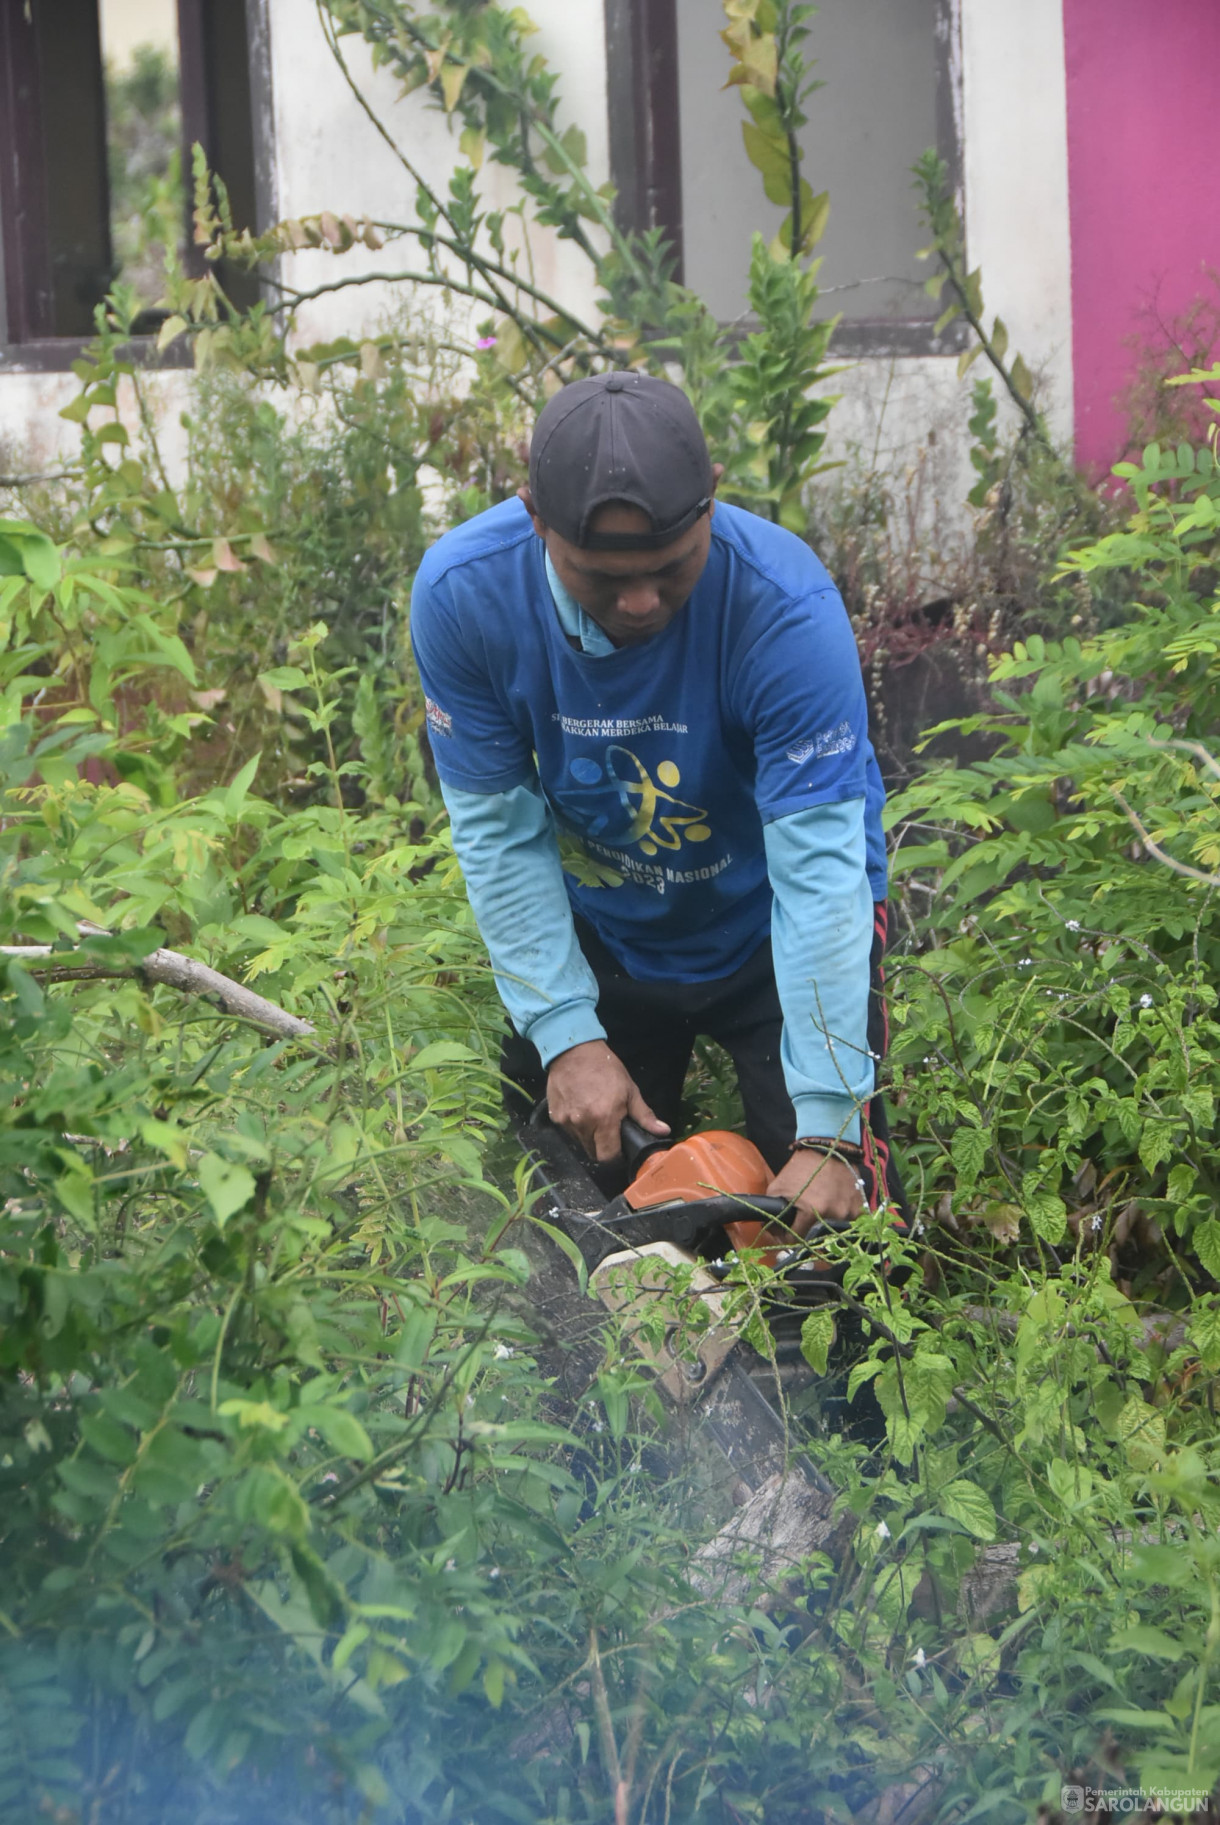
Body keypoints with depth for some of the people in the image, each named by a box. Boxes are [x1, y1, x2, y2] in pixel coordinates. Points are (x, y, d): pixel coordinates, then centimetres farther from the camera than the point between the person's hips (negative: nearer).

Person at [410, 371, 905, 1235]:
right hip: (595, 933, 3)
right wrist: (566, 1036, -20)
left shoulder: (784, 603, -34)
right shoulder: (462, 591, -25)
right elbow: (498, 831, -16)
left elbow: (820, 866, -33)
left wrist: (828, 1130, -34)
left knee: (832, 1212, -6)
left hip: (771, 930, -2)